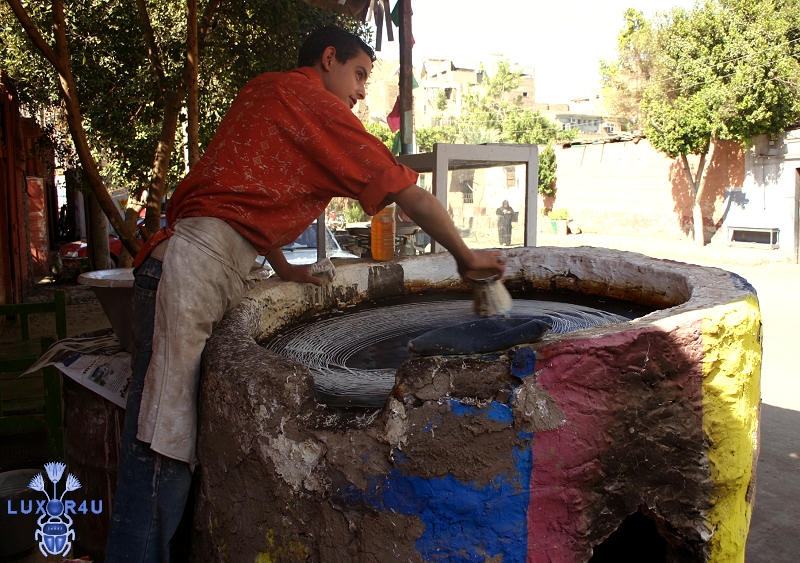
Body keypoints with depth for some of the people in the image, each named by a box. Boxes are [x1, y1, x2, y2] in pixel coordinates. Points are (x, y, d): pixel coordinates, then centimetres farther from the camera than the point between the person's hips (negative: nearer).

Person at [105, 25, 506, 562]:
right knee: (162, 444, -10)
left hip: (214, 270, 9)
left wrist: (283, 268, 25)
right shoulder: (315, 102, -2)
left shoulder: (264, 90, 24)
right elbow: (410, 194, 0)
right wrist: (466, 256, 11)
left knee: (174, 435, 8)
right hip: (197, 262, -9)